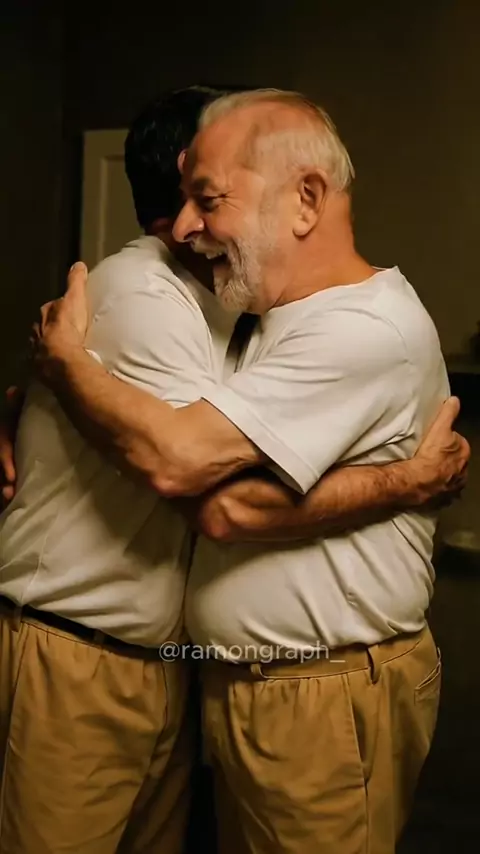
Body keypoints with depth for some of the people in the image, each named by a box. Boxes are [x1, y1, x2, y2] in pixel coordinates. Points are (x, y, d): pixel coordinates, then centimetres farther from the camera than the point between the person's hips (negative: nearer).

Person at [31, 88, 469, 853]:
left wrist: (63, 356, -11)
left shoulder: (368, 329, -20)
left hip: (325, 707, -8)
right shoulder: (271, 322, 9)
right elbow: (224, 510, 5)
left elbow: (178, 461, -26)